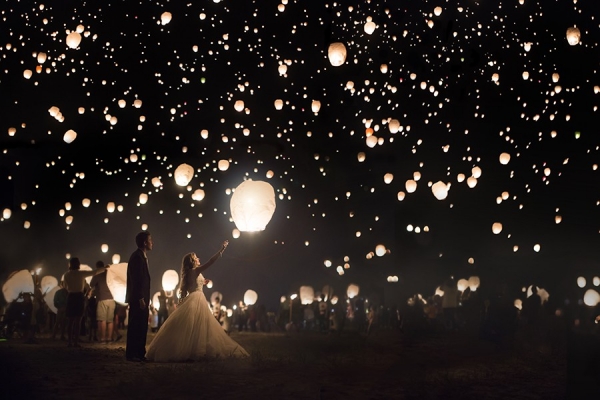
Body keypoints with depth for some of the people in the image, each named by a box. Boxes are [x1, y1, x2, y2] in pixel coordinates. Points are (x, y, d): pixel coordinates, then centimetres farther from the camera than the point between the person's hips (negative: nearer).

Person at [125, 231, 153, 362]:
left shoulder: (142, 256, 18)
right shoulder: (137, 257, -12)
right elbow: (136, 279, -18)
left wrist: (145, 299, 17)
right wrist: (141, 298, -21)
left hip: (141, 299, 10)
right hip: (138, 299, -10)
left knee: (141, 326, 10)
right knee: (136, 326, -7)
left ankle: (140, 353, 13)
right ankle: (132, 354, -4)